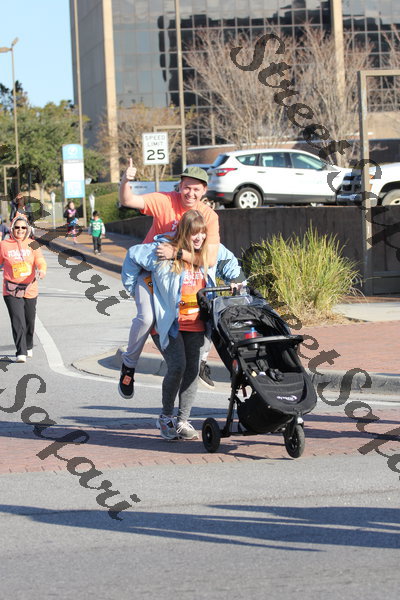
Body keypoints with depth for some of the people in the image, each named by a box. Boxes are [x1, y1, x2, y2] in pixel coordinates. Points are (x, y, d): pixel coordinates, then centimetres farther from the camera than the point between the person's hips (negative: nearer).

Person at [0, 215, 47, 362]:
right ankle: (21, 353, -16)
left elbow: (40, 261, -10)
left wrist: (42, 271, -31)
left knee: (29, 321, 16)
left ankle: (28, 347, 39)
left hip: (30, 289, 3)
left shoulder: (32, 245, 0)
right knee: (17, 321, -15)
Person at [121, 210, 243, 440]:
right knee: (177, 366, -16)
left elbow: (230, 262, 25)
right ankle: (166, 417, 4)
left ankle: (183, 421, 9)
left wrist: (235, 281, 7)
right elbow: (133, 255, 0)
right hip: (168, 321, -5)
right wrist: (133, 288, 3)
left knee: (193, 370, 0)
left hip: (195, 323, 5)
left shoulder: (212, 251, 3)